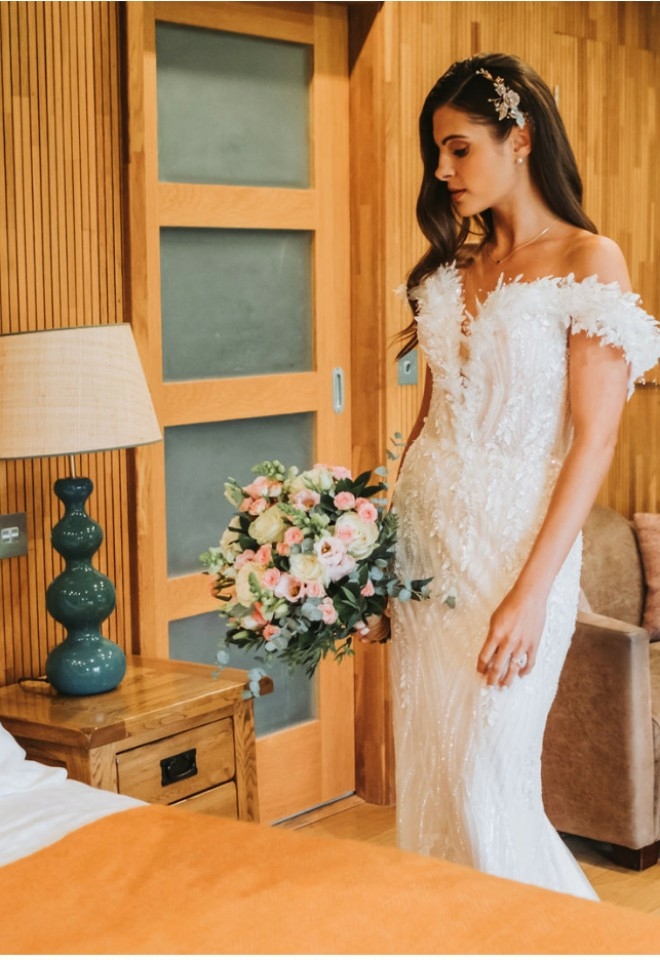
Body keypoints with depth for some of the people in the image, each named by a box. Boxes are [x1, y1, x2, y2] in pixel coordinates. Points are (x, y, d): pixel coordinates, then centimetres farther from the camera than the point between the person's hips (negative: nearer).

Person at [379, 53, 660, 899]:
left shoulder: (589, 261, -7)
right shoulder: (453, 269, 12)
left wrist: (530, 594, -18)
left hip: (514, 545, -6)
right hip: (423, 544, 6)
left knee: (487, 793, -3)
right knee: (424, 784, 10)